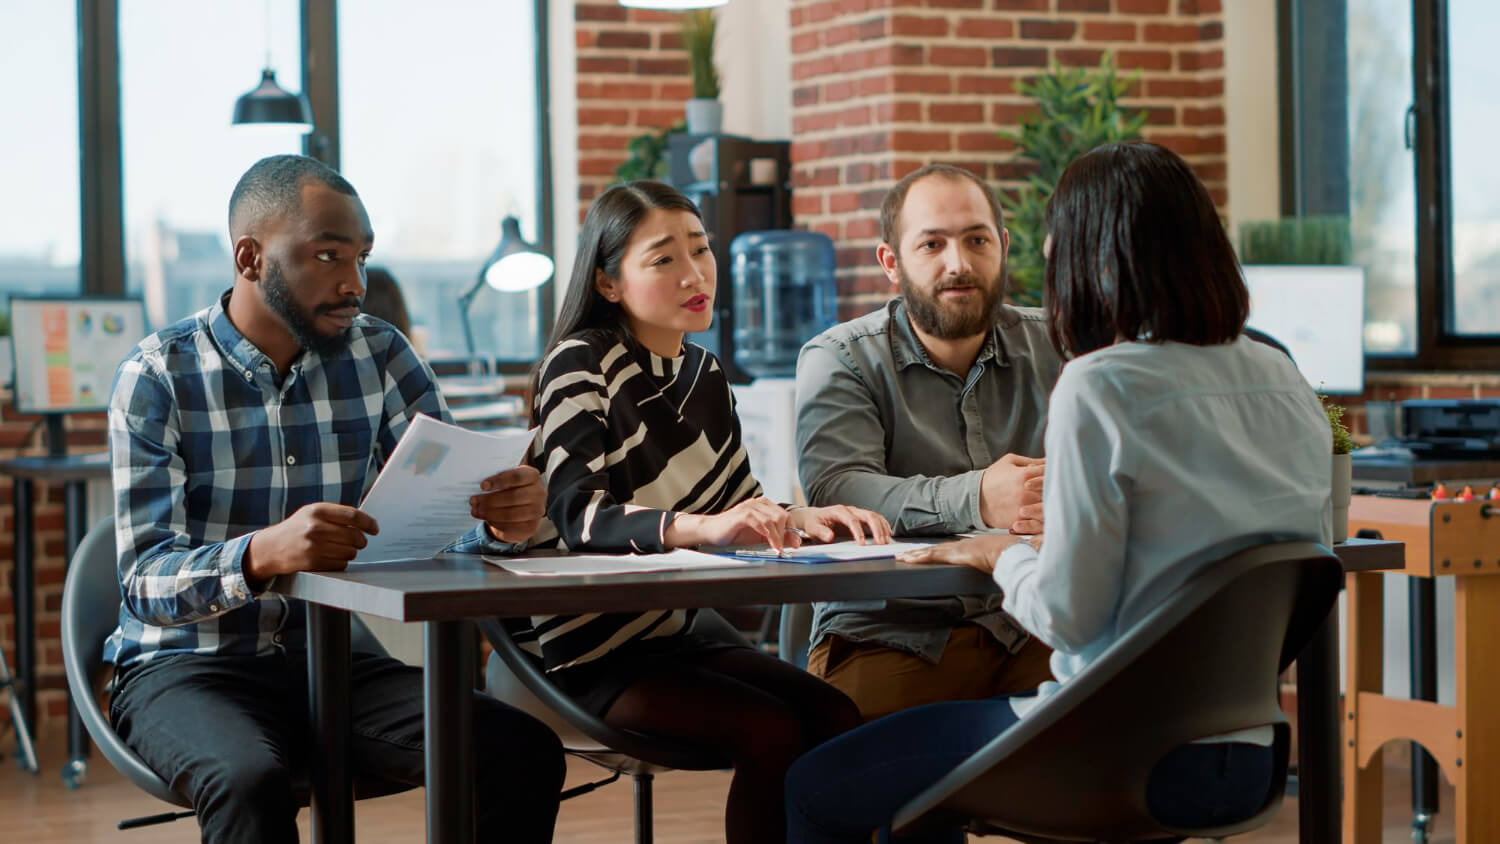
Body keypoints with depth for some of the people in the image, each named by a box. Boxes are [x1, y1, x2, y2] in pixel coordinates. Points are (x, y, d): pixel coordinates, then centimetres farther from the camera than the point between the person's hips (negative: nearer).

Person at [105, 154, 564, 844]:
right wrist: (262, 554, -38)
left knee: (525, 753, -20)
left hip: (331, 662, 4)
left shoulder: (379, 355, 4)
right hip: (184, 667, -4)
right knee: (251, 781, -38)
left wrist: (503, 518, -25)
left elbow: (456, 514, 1)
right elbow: (146, 584, -17)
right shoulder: (157, 376, -8)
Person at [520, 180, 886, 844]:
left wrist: (807, 518, -10)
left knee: (836, 718, -13)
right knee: (772, 732, -24)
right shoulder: (581, 364, -13)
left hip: (676, 631, 7)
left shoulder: (705, 373, 10)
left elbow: (742, 505, 14)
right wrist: (701, 526, -45)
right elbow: (580, 515, -28)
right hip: (595, 650, -7)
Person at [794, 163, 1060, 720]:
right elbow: (833, 490, -16)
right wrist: (974, 499, -31)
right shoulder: (839, 360, 2)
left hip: (1031, 628, 3)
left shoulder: (1053, 346, 12)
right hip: (891, 634, -2)